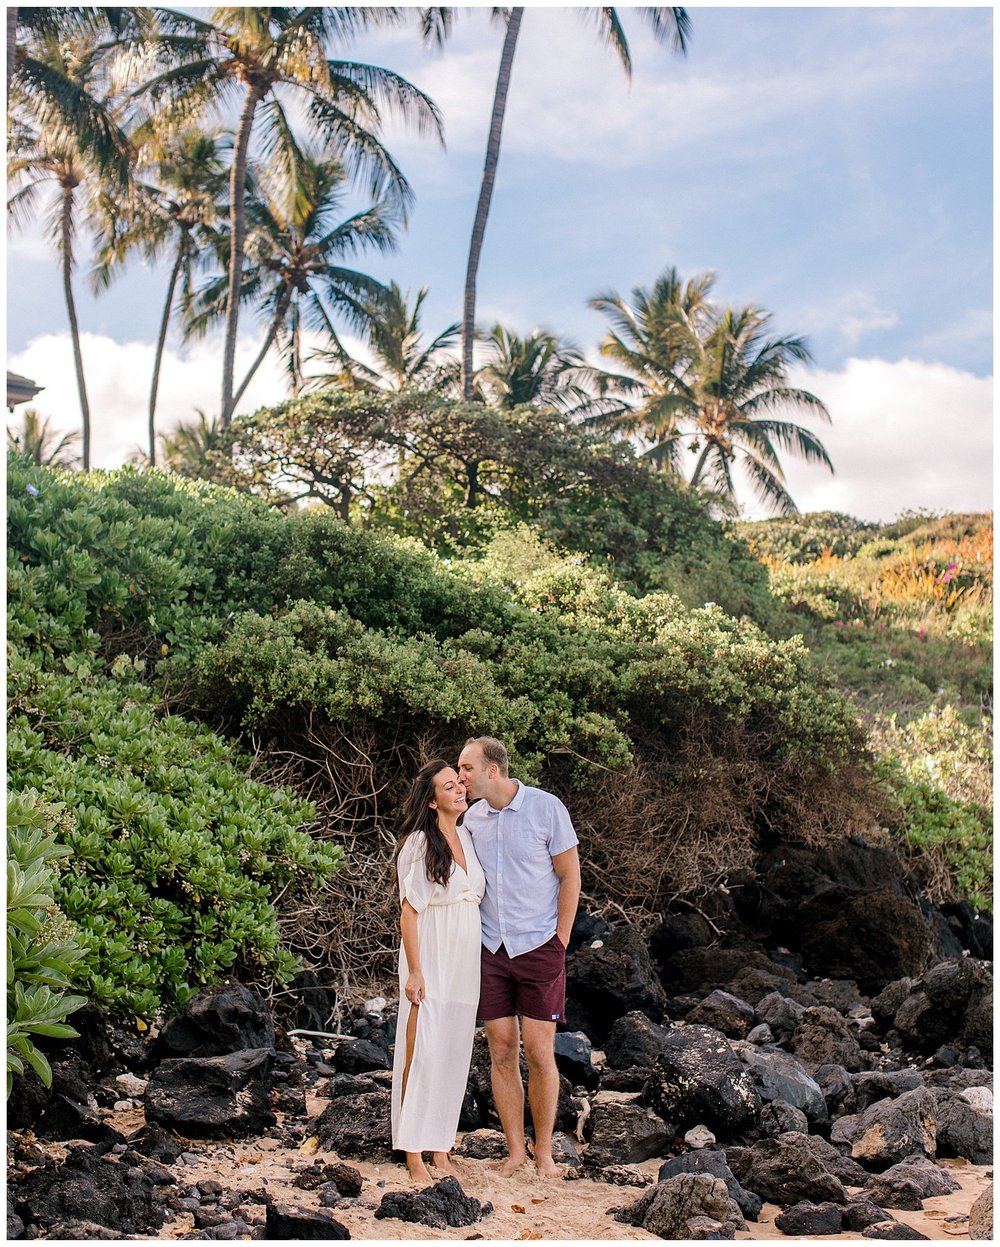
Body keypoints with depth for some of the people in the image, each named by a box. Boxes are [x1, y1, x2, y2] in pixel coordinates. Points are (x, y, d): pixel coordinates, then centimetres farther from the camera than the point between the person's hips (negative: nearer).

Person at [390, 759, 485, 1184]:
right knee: (423, 1052, -5)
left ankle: (441, 1152, 18)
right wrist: (414, 971, -15)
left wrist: (483, 960, 14)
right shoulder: (419, 842, -10)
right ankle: (414, 1156, 2)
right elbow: (409, 910, -11)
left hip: (466, 960, 7)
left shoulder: (467, 837, 10)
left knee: (454, 1053, 9)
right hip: (431, 957, -7)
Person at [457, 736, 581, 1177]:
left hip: (539, 947, -4)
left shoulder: (546, 808, -8)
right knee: (501, 1052, 5)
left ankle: (544, 1151, 12)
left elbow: (570, 876, -3)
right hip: (489, 949, 4)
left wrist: (559, 941, -5)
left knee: (539, 1053, -2)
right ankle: (515, 1149, 16)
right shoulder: (471, 818, 4)